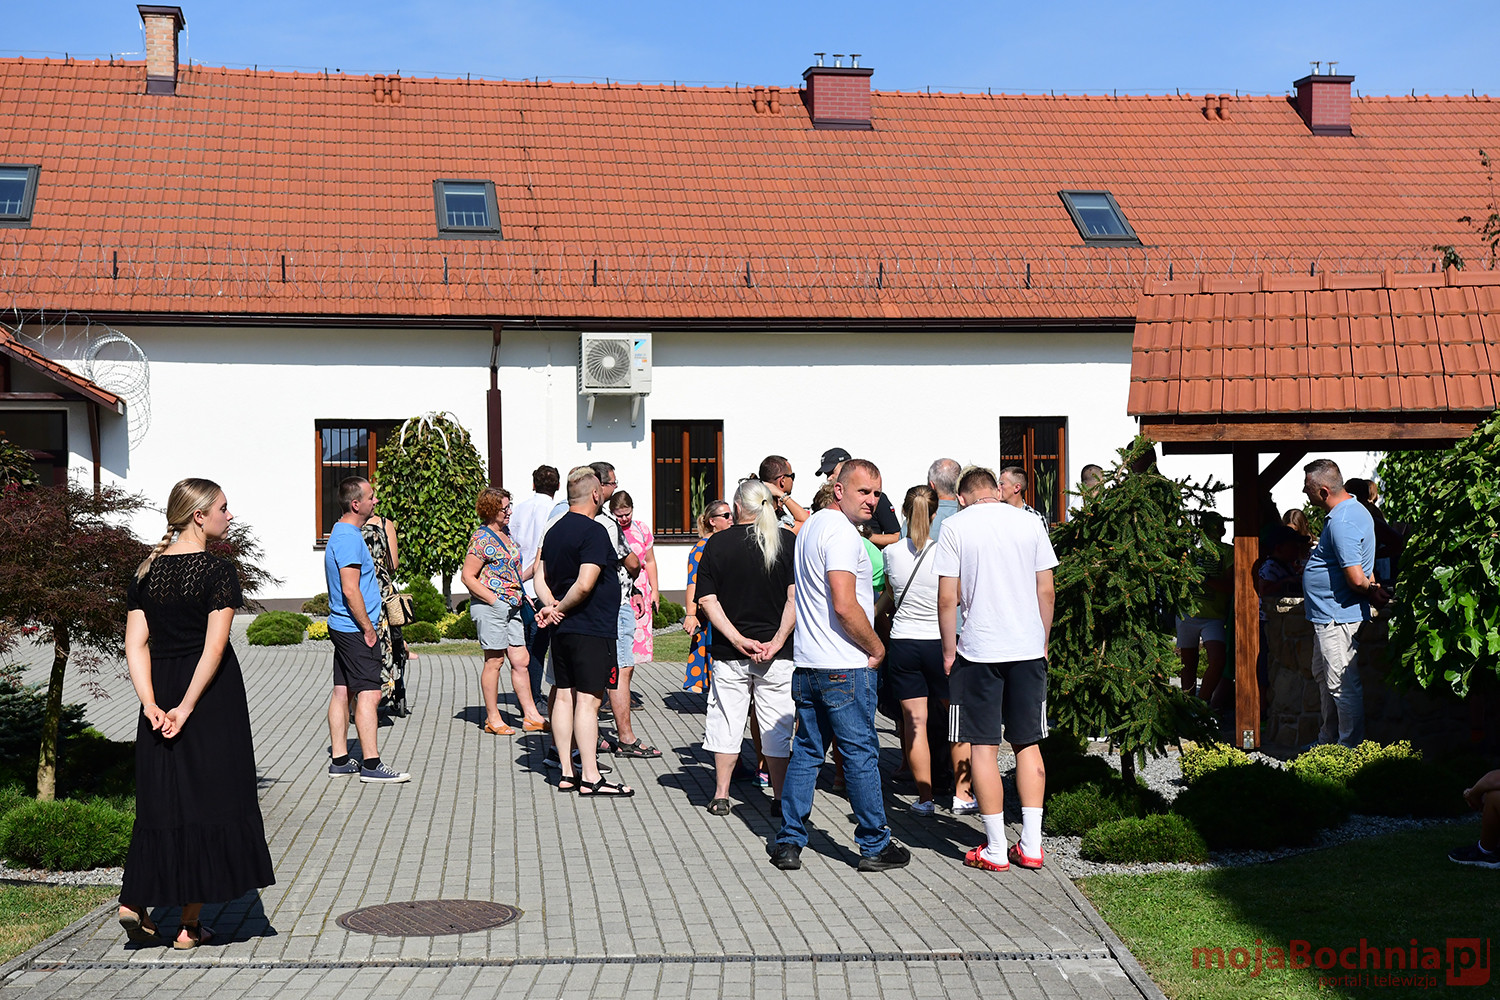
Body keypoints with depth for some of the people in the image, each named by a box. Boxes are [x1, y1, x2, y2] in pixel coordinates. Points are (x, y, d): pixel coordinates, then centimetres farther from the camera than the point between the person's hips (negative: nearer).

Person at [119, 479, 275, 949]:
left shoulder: (146, 571, 6)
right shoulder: (217, 571, -11)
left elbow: (135, 643, 0)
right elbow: (215, 646, -18)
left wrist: (151, 704, -5)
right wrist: (187, 707, -16)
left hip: (161, 691, 5)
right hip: (213, 698, -5)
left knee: (161, 798, 16)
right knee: (207, 799, 4)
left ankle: (136, 899, 4)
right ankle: (190, 924, 7)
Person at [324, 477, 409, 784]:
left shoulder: (343, 534, 14)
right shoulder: (348, 538, -19)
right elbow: (350, 590, -23)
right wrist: (368, 629, -16)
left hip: (343, 628, 10)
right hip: (355, 629, -10)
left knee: (343, 691, 11)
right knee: (368, 693, -9)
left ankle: (340, 760, 15)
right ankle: (371, 764, -8)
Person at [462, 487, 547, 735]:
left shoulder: (505, 533, 15)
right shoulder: (482, 538, -11)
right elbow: (467, 576, -14)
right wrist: (493, 600, -16)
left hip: (511, 607, 8)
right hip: (489, 606, -8)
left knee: (521, 661, 7)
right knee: (495, 660, -2)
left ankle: (531, 716, 11)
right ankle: (493, 719, 7)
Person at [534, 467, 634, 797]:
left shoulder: (554, 531, 14)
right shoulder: (594, 532, -14)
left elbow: (540, 578, 13)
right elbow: (585, 584, -23)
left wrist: (551, 606, -1)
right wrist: (561, 608, -9)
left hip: (562, 631, 9)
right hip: (592, 629, -9)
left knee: (565, 696, 10)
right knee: (588, 700, -7)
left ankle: (567, 772, 14)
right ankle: (590, 777, -6)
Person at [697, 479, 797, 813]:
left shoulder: (718, 543, -2)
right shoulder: (788, 541, -3)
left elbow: (707, 600, -6)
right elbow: (795, 598, -10)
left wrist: (738, 640, -9)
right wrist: (777, 641, -10)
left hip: (729, 652, 0)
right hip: (778, 654, 0)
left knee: (726, 722, 10)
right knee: (776, 724, 8)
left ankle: (721, 796, 14)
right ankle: (780, 797, 12)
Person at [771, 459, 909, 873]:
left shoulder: (811, 526, 16)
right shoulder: (841, 532, -16)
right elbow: (845, 607, -23)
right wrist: (876, 647, -9)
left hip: (806, 664, 9)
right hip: (844, 668, -9)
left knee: (806, 752, 12)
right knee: (861, 754, 0)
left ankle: (789, 842, 13)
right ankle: (875, 846, 7)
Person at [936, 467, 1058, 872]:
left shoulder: (955, 526, -3)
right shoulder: (1029, 522, 5)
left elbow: (947, 599, -6)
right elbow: (1046, 591, 7)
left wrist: (949, 651, 4)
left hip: (979, 651, -3)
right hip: (1028, 648, 3)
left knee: (983, 747, 4)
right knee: (1028, 744, 11)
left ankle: (995, 849, 5)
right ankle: (1031, 845, 11)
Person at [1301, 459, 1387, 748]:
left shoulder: (1341, 523, -24)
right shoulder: (1354, 508, 10)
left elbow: (1356, 578, -27)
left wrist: (1372, 593, -10)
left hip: (1337, 618, -11)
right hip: (1328, 615, 11)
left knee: (1342, 685, -3)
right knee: (1324, 677, 21)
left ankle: (1351, 748, 4)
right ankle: (1328, 740, 32)